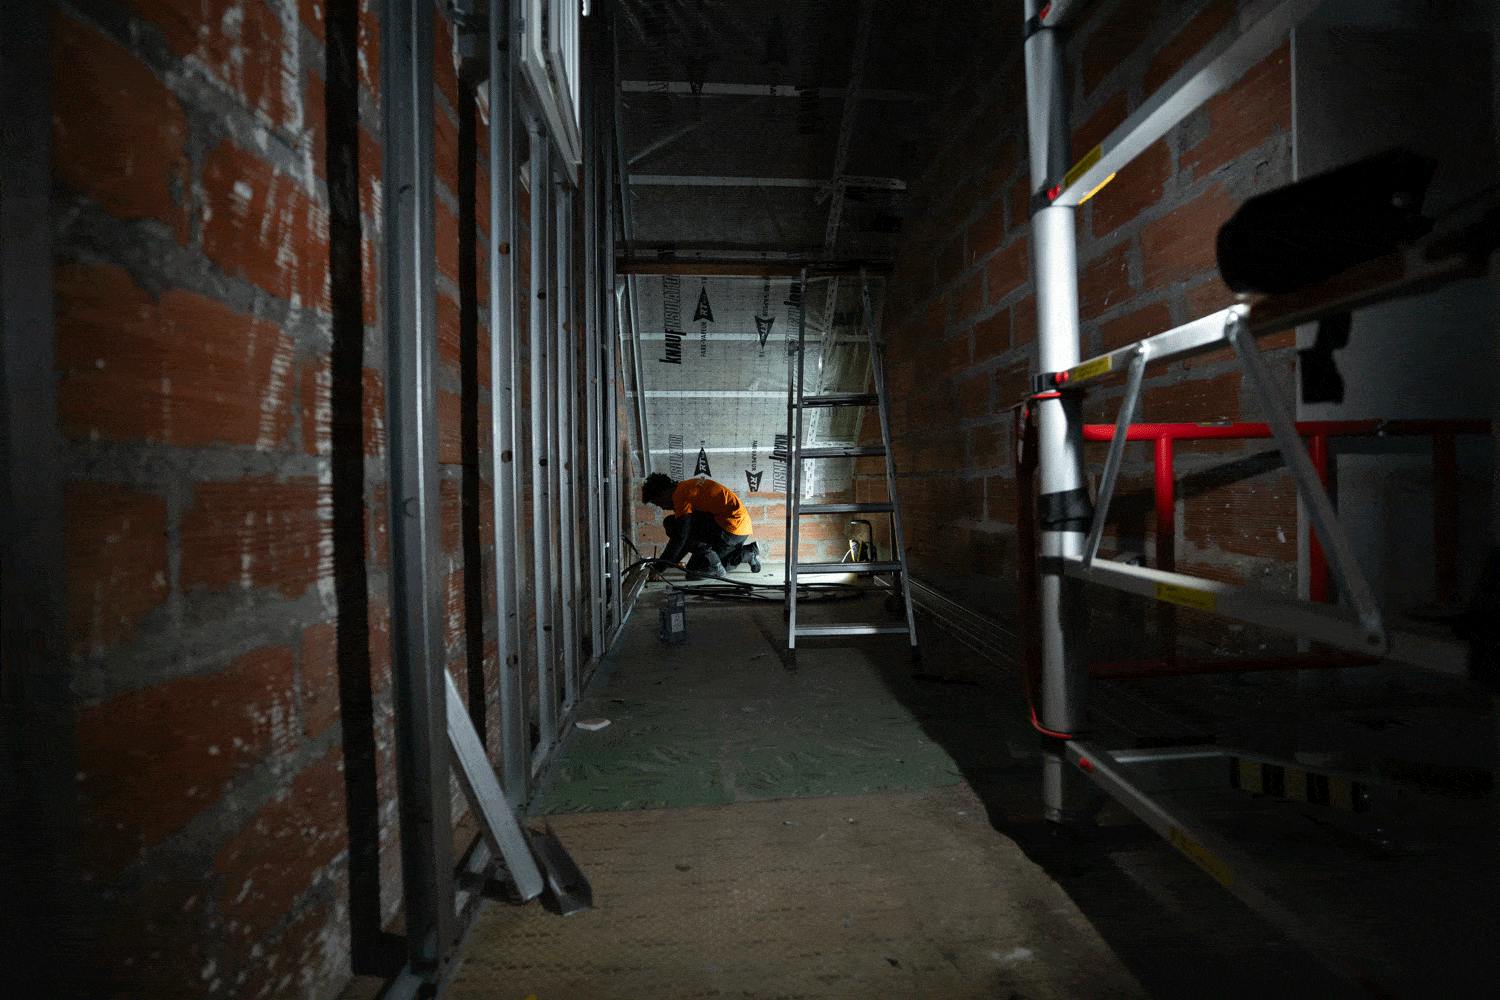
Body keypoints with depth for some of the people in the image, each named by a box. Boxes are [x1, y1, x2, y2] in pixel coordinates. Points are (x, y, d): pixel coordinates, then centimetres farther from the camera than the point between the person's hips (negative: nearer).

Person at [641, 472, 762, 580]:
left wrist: (660, 565, -10)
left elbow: (681, 535, -18)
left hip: (732, 527, -10)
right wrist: (669, 561, 21)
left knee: (672, 524, -11)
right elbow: (691, 533, 23)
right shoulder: (689, 486, 20)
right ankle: (749, 552, 23)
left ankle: (715, 568, -6)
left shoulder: (681, 493, -11)